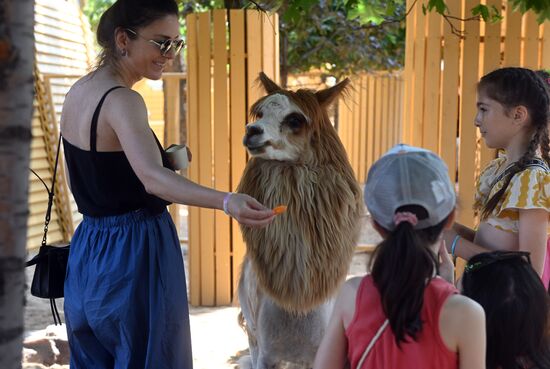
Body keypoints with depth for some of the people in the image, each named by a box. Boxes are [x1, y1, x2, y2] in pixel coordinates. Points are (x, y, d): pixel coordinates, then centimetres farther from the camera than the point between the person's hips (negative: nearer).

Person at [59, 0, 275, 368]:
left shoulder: (78, 91, 7)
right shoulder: (122, 101, -20)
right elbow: (151, 177, -38)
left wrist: (171, 157, 11)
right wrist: (227, 201, -52)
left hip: (87, 251, 9)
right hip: (135, 254, -9)